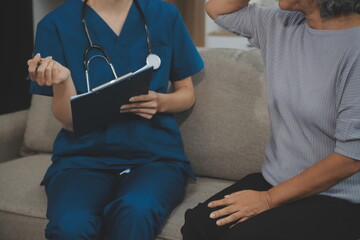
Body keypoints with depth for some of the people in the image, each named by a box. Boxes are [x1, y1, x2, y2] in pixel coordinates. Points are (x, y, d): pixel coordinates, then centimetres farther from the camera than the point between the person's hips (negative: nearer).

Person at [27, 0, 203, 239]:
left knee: (135, 213, -35)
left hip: (155, 156, 0)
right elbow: (70, 121, 0)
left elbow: (187, 94, 14)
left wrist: (161, 102, -9)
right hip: (83, 158, 1)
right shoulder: (57, 24, 0)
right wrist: (62, 81, -21)